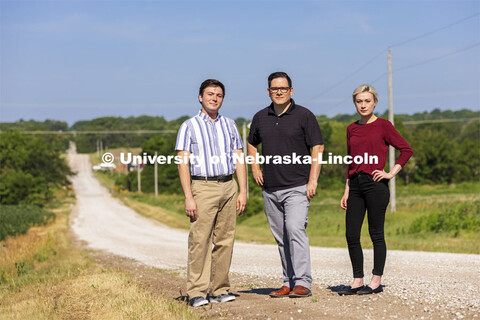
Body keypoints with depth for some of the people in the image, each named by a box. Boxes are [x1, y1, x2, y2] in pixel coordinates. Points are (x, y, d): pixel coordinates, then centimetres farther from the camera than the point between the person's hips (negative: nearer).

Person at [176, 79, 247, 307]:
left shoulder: (230, 125, 16)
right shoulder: (189, 126, 3)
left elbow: (239, 160, 14)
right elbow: (183, 163, -3)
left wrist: (243, 191, 4)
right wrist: (188, 197, -12)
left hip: (228, 187, 4)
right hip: (203, 188, -4)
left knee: (225, 240, 3)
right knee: (200, 241, -9)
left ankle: (219, 290, 10)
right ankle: (197, 292, -5)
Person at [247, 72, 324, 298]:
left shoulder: (304, 115, -2)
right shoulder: (260, 118, 10)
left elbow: (317, 148, -3)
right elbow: (252, 144, 27)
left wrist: (313, 180, -11)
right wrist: (255, 169, 11)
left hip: (297, 187, -5)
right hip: (270, 188, 5)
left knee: (295, 228, -18)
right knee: (281, 237, 8)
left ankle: (303, 283, -17)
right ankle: (288, 283, 16)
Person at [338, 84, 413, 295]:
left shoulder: (383, 125, -2)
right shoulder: (352, 129, 14)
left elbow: (406, 150, -2)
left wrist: (391, 173, -8)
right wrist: (347, 191, 13)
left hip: (375, 184, -6)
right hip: (356, 185, 6)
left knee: (376, 234, 0)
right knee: (351, 235, 3)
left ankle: (376, 281, 8)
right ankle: (357, 281, 14)